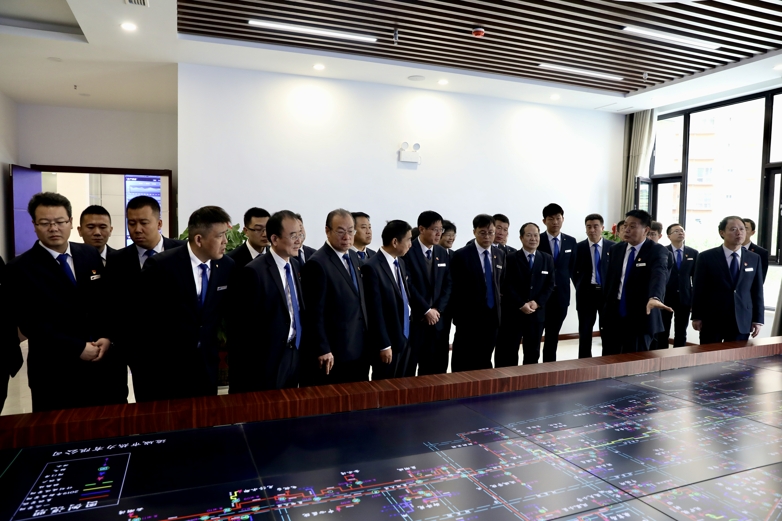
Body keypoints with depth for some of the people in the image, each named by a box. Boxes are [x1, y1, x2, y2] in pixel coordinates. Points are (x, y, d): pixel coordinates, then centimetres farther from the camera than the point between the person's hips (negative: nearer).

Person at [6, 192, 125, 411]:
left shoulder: (91, 255, 6)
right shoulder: (19, 269, -6)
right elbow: (29, 322, -12)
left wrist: (107, 337, -8)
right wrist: (77, 348, -17)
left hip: (105, 364, 4)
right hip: (54, 372, -3)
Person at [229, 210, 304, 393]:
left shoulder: (295, 265, 7)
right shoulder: (253, 272, -18)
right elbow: (242, 325, -15)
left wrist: (297, 348, 10)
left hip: (293, 356, 7)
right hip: (267, 362, -7)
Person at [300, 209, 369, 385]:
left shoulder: (353, 257, 10)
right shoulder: (317, 263, -16)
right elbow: (315, 313, -17)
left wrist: (365, 341, 16)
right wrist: (323, 350, -17)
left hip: (359, 350, 8)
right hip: (334, 354, -8)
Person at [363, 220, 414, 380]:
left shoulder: (400, 262, 8)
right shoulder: (372, 267, -18)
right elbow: (375, 311, -18)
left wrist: (407, 333, 11)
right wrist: (384, 345, -15)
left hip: (406, 337, 7)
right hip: (387, 341, -7)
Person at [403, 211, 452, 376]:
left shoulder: (443, 253, 12)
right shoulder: (408, 251, -8)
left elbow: (448, 285, 9)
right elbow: (408, 285, -14)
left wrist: (437, 309, -4)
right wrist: (426, 310, -13)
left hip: (438, 319, 6)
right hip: (414, 318, -5)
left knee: (435, 369, 9)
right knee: (408, 368, 1)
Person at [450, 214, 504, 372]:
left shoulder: (500, 255, 9)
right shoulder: (461, 255, -8)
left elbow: (501, 284, 15)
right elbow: (455, 289, -7)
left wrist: (499, 310, 7)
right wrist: (458, 316, -9)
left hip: (492, 316, 5)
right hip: (469, 317, -5)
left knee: (485, 362, 13)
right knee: (463, 364, 1)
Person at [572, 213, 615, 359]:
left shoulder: (613, 247, 1)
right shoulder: (579, 247, 1)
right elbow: (574, 271, 7)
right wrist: (580, 288, 3)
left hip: (607, 293, 0)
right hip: (586, 293, 0)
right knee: (585, 331, 5)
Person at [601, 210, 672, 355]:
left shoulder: (657, 251, -8)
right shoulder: (615, 249, 8)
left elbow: (660, 275, -27)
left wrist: (655, 297, -47)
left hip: (640, 318, -4)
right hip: (614, 317, 4)